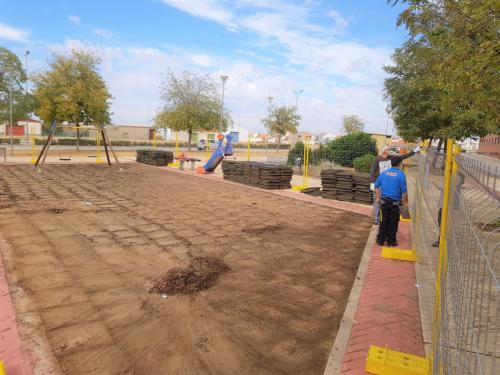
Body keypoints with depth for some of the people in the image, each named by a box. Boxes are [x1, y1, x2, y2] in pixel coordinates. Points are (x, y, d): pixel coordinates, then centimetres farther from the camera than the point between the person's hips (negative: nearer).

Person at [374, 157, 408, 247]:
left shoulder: (383, 173, 4)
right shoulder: (401, 174, -10)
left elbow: (376, 186, 9)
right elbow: (404, 191, -11)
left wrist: (378, 198, 16)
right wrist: (405, 202, 1)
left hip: (383, 201, 4)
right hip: (394, 202, -4)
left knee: (384, 221, 13)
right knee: (393, 222, 8)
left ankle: (380, 240, 18)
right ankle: (391, 241, 17)